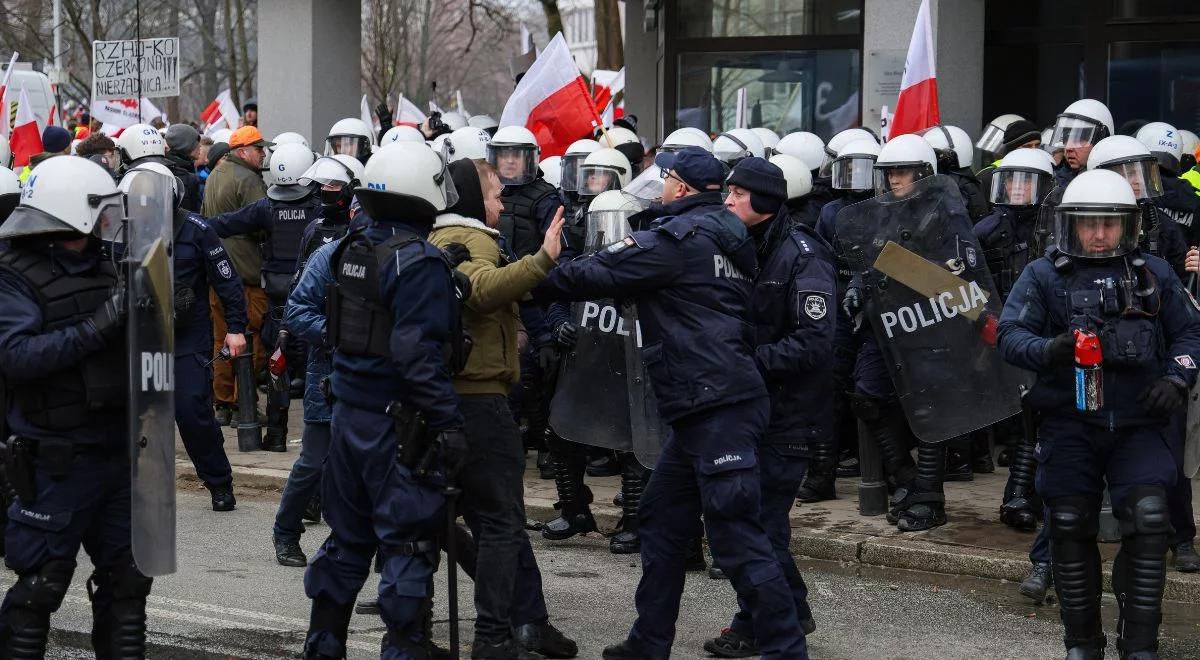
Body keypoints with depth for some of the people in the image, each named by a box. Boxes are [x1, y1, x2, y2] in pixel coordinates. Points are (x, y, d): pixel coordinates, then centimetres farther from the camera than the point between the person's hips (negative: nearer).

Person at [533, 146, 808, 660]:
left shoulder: (679, 237, -11)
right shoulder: (723, 237, 17)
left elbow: (597, 274, -10)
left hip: (717, 406, -10)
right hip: (704, 405, 10)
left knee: (736, 532, -9)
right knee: (661, 519, 16)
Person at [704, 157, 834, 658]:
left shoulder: (802, 255, -15)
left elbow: (814, 342, -21)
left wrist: (751, 361, -24)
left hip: (788, 412, -8)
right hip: (752, 407, 8)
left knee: (760, 521, -4)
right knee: (761, 516, 13)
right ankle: (792, 613, 26)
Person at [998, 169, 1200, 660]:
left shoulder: (1153, 274, 8)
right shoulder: (1043, 276, 1)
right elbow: (1010, 334, -7)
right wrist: (1048, 350, -27)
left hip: (1137, 424, 1)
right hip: (1069, 423, 0)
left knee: (1148, 520, -13)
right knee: (1071, 527, 2)